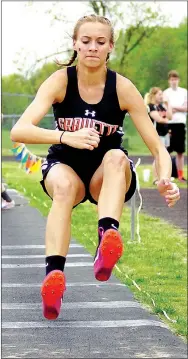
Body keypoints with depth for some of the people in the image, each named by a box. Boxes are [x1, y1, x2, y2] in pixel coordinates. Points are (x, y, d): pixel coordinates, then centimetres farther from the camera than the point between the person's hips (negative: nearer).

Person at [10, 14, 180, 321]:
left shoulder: (122, 88, -12)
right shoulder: (60, 81, -13)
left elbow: (158, 148, -12)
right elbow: (19, 131, -28)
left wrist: (165, 180, -35)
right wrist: (66, 137, -44)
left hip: (108, 178, 0)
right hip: (65, 167, 0)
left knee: (116, 157, -35)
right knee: (63, 185, -36)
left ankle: (108, 238, -60)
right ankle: (54, 274, -52)